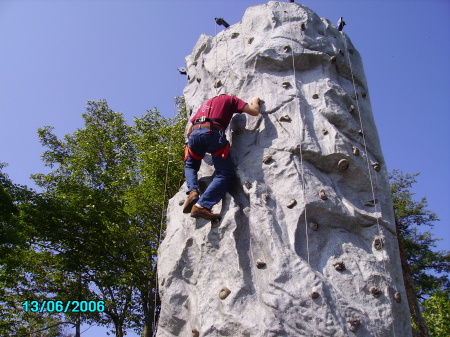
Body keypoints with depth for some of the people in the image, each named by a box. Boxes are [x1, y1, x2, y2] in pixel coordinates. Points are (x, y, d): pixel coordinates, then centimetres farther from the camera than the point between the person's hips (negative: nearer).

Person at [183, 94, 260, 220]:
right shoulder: (230, 99, 24)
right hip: (213, 133, -4)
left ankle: (192, 191, 1)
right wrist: (255, 101, 38)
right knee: (225, 173, 3)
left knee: (190, 166, 29)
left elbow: (188, 132, 33)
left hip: (195, 134, 5)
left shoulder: (205, 103, 37)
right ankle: (201, 205, -13)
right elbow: (254, 111, 15)